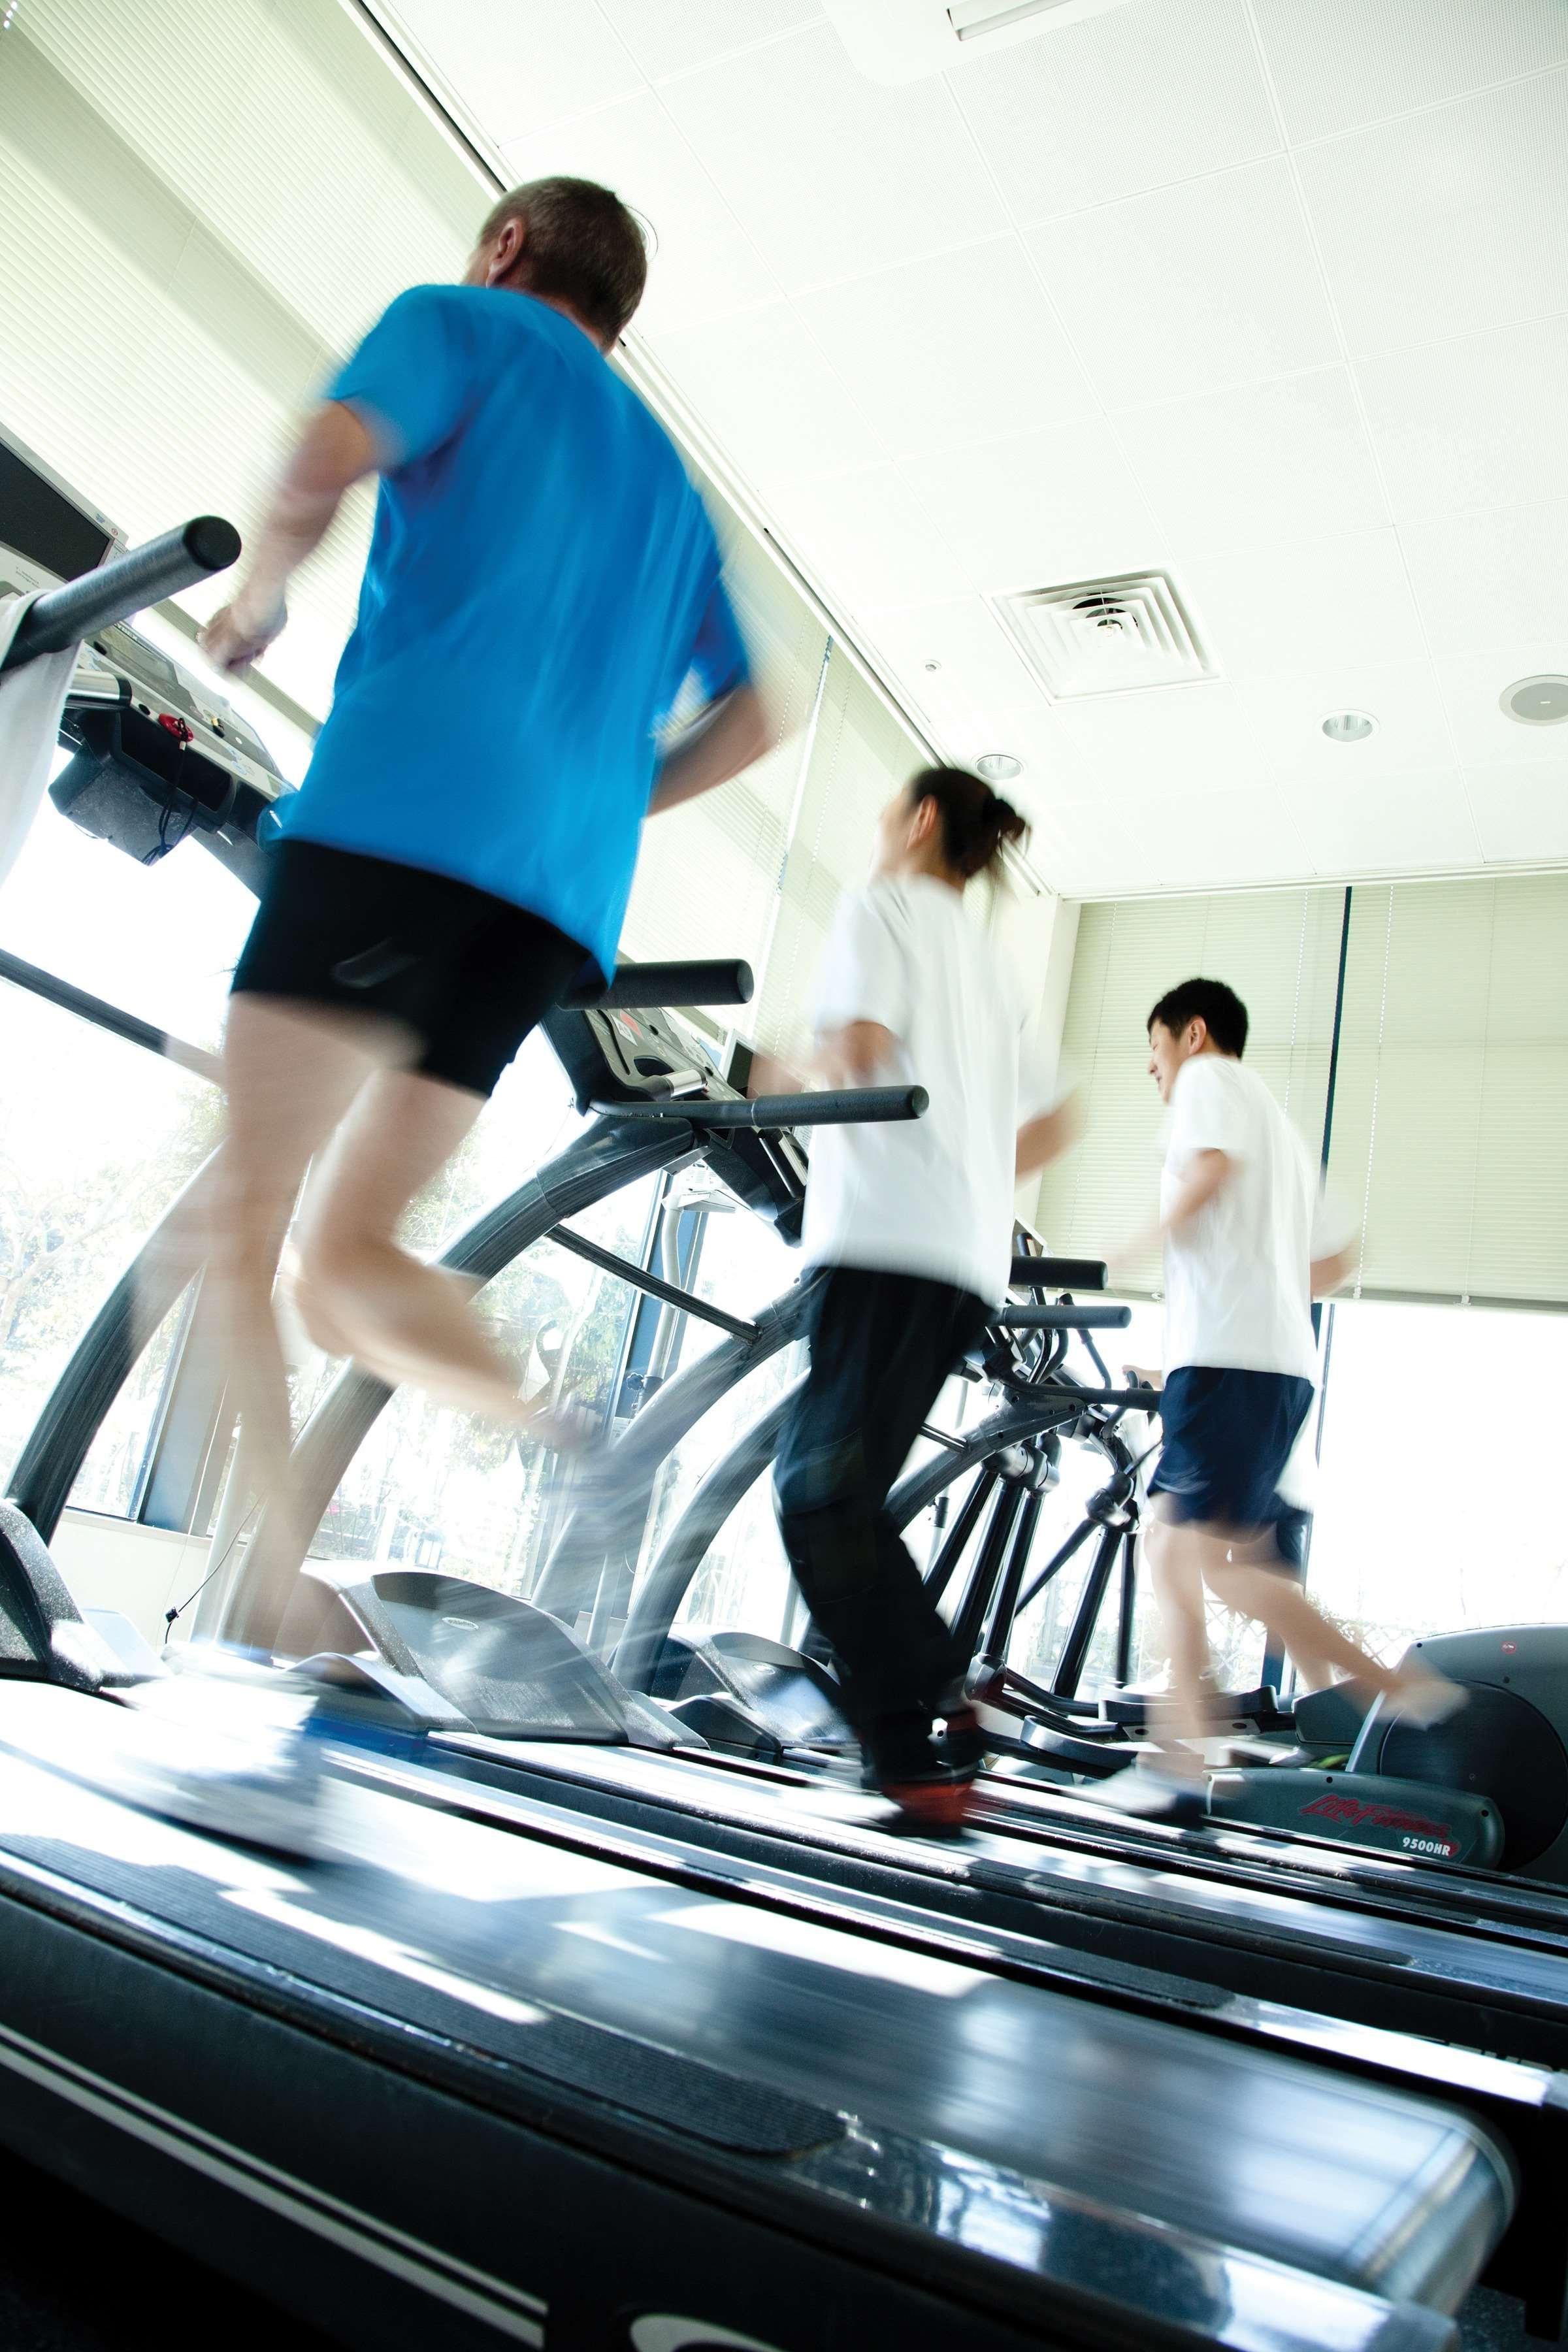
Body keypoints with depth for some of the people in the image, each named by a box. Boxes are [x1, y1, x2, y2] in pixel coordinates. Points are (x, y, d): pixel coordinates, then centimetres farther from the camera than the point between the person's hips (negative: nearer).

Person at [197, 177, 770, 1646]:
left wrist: (253, 608, 12)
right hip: (562, 883, 6)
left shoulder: (464, 325, 17)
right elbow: (746, 720, 29)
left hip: (407, 809, -6)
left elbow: (328, 462, -4)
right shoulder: (666, 479, 34)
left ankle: (248, 1594, -18)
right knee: (348, 1258, 7)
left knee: (231, 1225, -8)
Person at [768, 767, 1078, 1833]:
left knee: (826, 1496, -10)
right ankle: (934, 1714, 8)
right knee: (828, 1488, 11)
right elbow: (1050, 1125, 26)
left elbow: (859, 1048, -12)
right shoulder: (990, 960, 28)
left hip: (890, 1237, -8)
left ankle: (917, 1753, -15)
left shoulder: (883, 906, 6)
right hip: (972, 1258, 8)